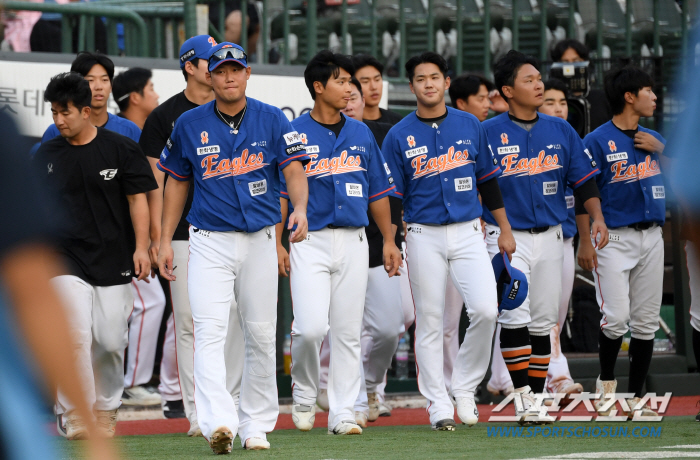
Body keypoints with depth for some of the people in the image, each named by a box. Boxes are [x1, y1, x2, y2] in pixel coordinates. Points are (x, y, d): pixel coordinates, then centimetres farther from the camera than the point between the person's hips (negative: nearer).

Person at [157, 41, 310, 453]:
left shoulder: (272, 120, 1)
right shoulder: (190, 124, 3)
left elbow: (294, 170, -7)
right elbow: (177, 182, 12)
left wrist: (300, 209, -27)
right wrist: (166, 241, 8)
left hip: (260, 240, 1)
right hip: (210, 243, -1)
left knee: (261, 336, 7)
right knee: (210, 332, -16)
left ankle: (256, 425, 19)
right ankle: (219, 422, -29)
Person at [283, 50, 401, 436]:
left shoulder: (361, 134, 12)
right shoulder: (294, 135, -2)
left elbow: (377, 191, 17)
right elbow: (279, 194, -2)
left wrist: (388, 240, 13)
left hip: (353, 241, 4)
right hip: (310, 241, -4)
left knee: (348, 332, 3)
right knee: (311, 327, -15)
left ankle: (343, 412, 8)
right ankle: (304, 391, 12)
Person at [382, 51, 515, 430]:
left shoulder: (469, 126, 8)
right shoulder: (399, 136, 1)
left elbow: (488, 181, 14)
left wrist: (505, 229, 12)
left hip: (468, 232, 1)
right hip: (424, 237, -1)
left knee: (486, 310, -14)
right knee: (429, 323, 0)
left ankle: (465, 387, 4)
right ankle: (438, 403, 6)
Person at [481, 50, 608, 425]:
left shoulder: (560, 131, 8)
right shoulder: (488, 133, -3)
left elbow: (584, 179, 11)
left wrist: (597, 219, -3)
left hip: (550, 236, 4)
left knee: (543, 321, 7)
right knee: (514, 315, -16)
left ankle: (536, 399, 13)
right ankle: (522, 394, -10)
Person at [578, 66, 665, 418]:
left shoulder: (654, 139, 13)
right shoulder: (597, 141, -6)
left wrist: (662, 149, 2)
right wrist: (585, 241, -15)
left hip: (652, 238, 6)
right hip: (614, 238, -6)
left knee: (646, 322, 4)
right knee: (616, 318, -16)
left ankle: (636, 399, 10)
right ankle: (606, 382, 8)